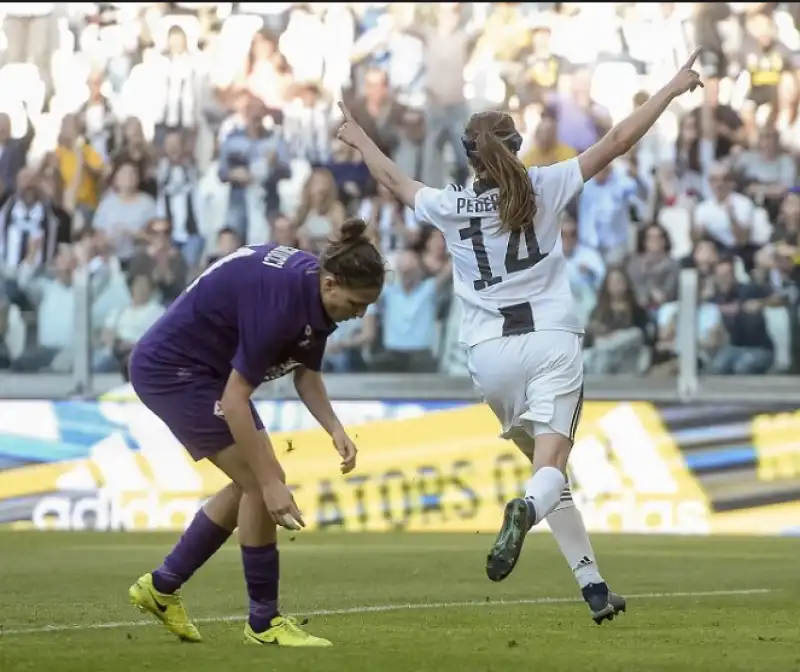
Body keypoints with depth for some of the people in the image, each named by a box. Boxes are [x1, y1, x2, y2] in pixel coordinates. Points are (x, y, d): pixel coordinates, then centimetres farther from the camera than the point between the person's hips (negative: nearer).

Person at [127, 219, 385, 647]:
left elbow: (306, 374, 8)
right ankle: (264, 621, -1)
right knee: (260, 483, -12)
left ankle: (161, 587, 22)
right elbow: (234, 402, -30)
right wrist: (272, 483, -29)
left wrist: (336, 430, -10)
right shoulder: (279, 299, -32)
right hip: (170, 369, -10)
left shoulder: (316, 289, -5)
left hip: (205, 368, 10)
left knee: (252, 482, 12)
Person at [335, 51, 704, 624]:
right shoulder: (544, 188, 0)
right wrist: (672, 89, 9)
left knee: (547, 465, 15)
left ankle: (593, 585, 9)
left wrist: (360, 141, 43)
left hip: (490, 351, 2)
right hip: (552, 340, -2)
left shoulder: (449, 206, 5)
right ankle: (527, 509, -47)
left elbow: (394, 179, 24)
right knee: (550, 466, -10)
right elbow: (617, 142, 1)